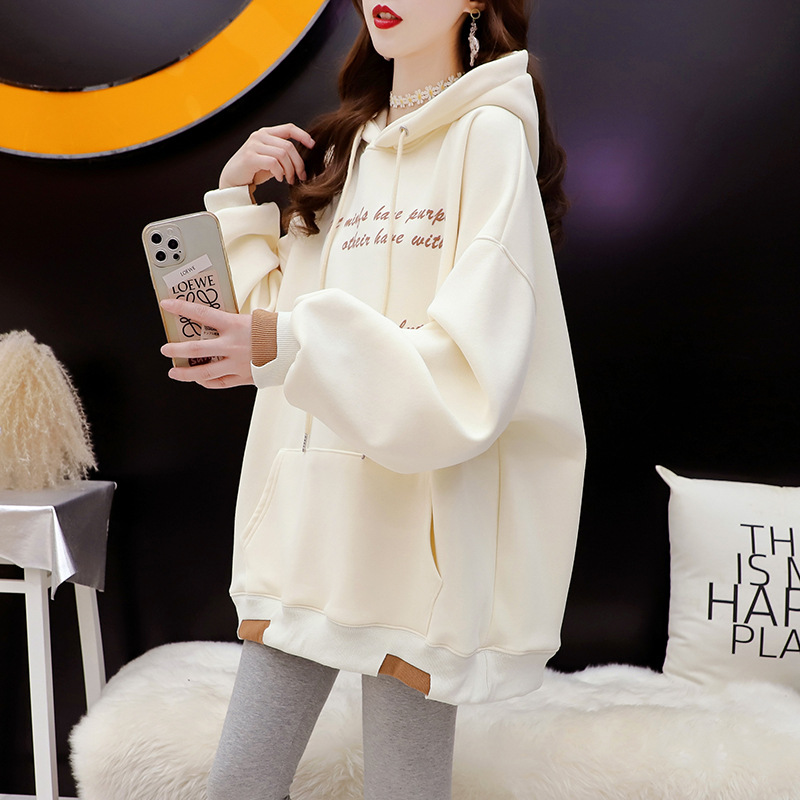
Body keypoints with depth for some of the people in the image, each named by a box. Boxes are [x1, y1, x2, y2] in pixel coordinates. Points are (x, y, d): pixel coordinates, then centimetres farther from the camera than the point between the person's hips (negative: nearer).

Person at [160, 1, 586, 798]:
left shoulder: (490, 133, -6)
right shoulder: (342, 148, 16)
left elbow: (476, 362, -17)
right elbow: (272, 315, 16)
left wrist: (292, 345, -28)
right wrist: (238, 199, 5)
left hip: (419, 517, -6)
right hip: (310, 503, 7)